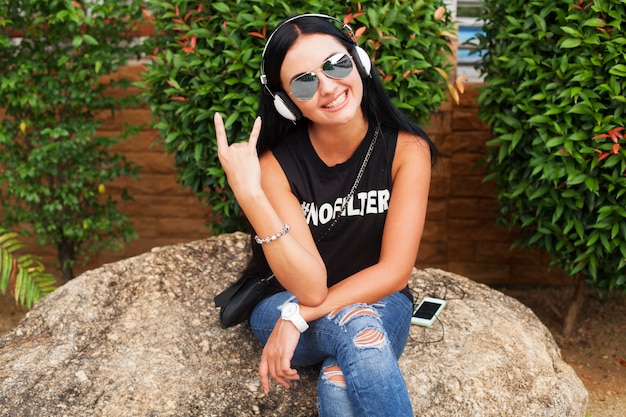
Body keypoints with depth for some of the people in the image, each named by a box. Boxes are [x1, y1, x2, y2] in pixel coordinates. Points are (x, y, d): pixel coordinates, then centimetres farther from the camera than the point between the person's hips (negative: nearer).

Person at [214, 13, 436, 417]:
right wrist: (249, 194, -36)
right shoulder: (275, 163, -16)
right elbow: (310, 287, -24)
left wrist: (299, 317, -22)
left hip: (379, 303, 0)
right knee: (357, 324, -34)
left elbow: (395, 271, -16)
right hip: (286, 308, 0)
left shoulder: (406, 147, -15)